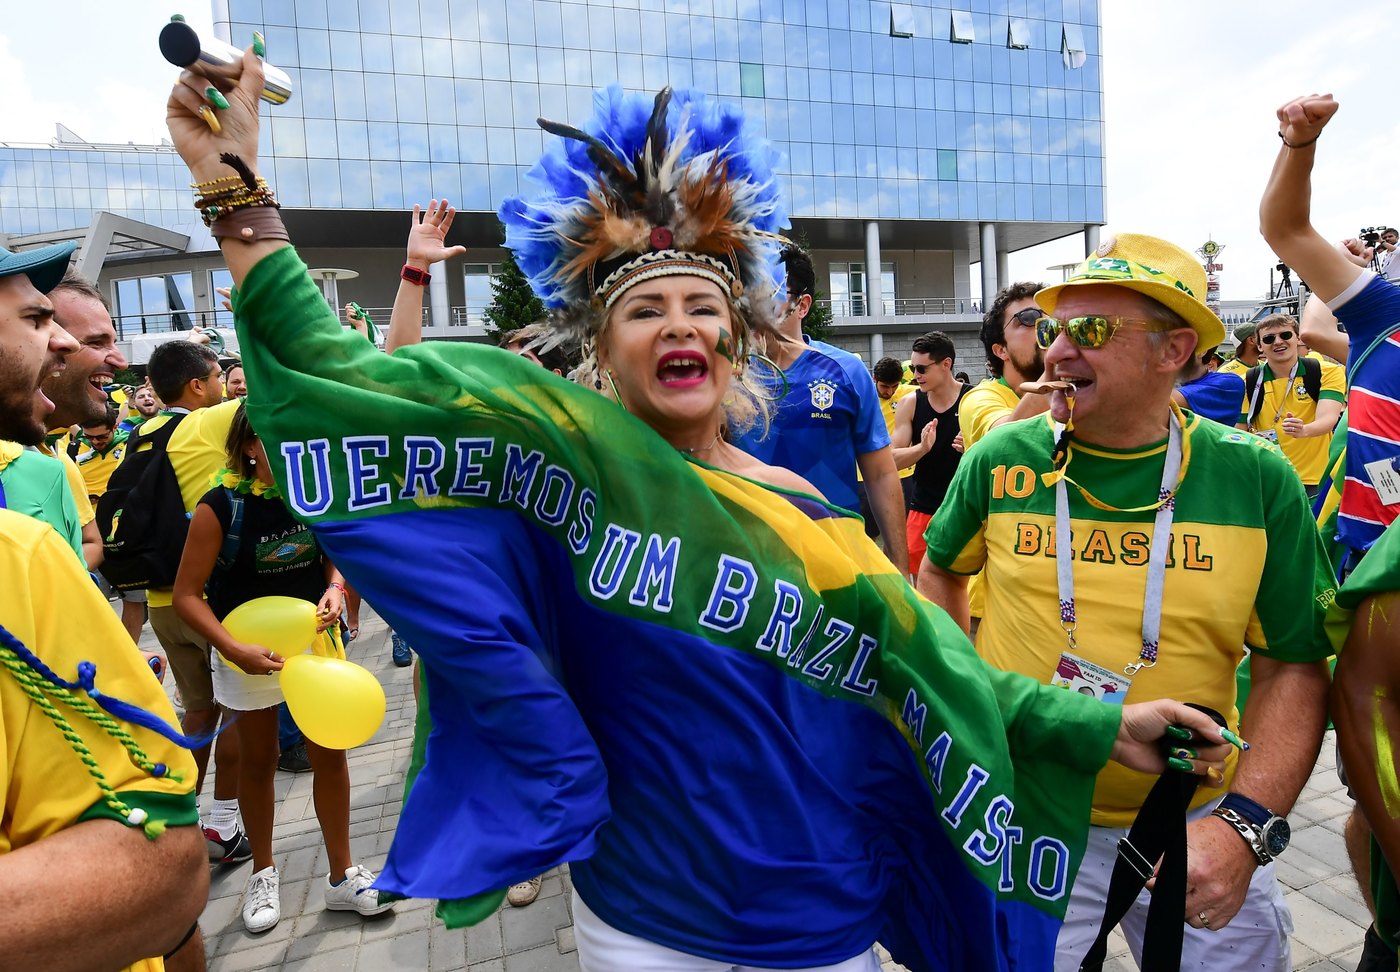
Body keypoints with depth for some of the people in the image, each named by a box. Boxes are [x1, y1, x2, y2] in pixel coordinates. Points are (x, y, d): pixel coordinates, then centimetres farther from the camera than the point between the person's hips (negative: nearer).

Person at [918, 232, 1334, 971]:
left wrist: (1245, 823, -16)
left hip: (1198, 823, 1)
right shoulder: (999, 460, -9)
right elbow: (939, 572, 7)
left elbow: (1293, 667, -5)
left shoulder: (1257, 480, -9)